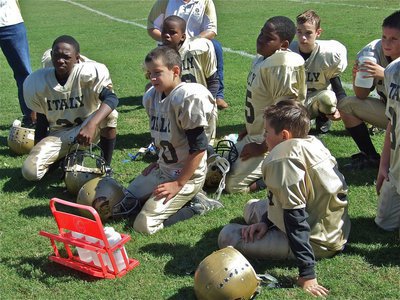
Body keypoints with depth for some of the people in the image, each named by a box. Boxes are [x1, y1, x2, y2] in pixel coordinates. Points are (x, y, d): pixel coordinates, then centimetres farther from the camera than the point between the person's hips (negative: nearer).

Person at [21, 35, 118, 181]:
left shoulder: (90, 72, -20)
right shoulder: (35, 83, -10)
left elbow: (111, 98, -35)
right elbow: (42, 121, 0)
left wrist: (91, 125, -50)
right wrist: (37, 154, 3)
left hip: (87, 129, -2)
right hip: (58, 135, 3)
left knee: (110, 115, -34)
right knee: (30, 171, -19)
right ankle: (63, 157, 14)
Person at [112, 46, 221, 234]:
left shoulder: (188, 97, -21)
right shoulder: (152, 97, 3)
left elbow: (198, 147, -21)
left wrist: (178, 184, -21)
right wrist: (160, 162, 12)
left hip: (187, 175, -9)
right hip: (163, 170, 9)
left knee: (144, 225, -17)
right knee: (123, 207, 15)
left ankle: (197, 204, -1)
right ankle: (187, 198, 13)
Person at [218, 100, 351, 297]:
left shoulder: (285, 157, -24)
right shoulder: (312, 143, 5)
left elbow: (295, 215, -28)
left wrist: (307, 273, -28)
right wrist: (266, 221, 5)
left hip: (318, 242, -10)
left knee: (228, 236, -10)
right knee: (253, 207, 24)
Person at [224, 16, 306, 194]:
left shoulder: (282, 65, -25)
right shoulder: (261, 59, 5)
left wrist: (261, 147, -18)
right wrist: (250, 129, 19)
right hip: (255, 136, 10)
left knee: (234, 185, -11)